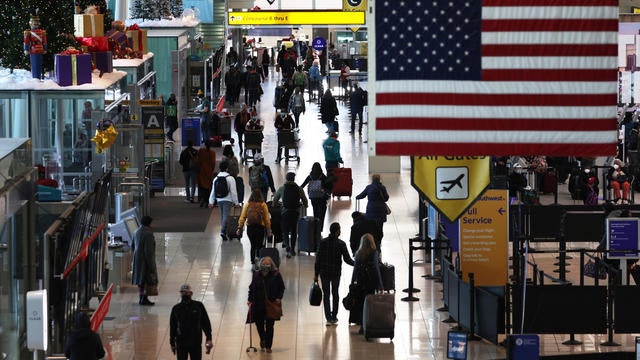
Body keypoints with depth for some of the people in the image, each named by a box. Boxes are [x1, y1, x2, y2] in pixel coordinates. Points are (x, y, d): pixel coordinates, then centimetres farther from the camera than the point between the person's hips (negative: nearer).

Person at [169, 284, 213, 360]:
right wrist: (172, 343, 10)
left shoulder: (198, 306, -2)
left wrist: (209, 339, -4)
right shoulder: (176, 308, 0)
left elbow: (206, 323, 2)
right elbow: (172, 327, 8)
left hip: (196, 343, 0)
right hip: (181, 344, 1)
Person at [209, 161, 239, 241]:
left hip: (219, 200, 5)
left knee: (222, 216, 16)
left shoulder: (216, 179, 6)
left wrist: (211, 202, 14)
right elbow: (233, 191, -10)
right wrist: (236, 202, -4)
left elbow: (213, 191, 9)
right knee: (226, 216, -9)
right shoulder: (230, 178, -10)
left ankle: (223, 231, 22)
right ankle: (223, 231, -24)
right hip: (227, 200, -5)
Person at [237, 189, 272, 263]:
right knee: (259, 245, 9)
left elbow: (242, 217, -3)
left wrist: (240, 228, 2)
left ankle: (252, 261, 13)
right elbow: (267, 219, -6)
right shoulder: (263, 205, -6)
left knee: (253, 245, 15)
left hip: (250, 227, 2)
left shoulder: (247, 205, -2)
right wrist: (268, 230, 0)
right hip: (260, 227, -2)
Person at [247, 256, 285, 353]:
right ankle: (262, 339, 41)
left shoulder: (276, 275, -9)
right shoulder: (256, 274, -5)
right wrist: (250, 300, -3)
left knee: (269, 326, 3)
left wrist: (279, 298, -9)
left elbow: (282, 287, 3)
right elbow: (252, 288, 4)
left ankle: (268, 346, 15)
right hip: (258, 305, 2)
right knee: (259, 323, 12)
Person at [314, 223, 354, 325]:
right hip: (336, 272, -1)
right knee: (335, 294, 14)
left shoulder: (323, 242, -7)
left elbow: (318, 259, -4)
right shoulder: (341, 244, -13)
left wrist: (316, 274, 2)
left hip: (324, 272, 1)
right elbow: (347, 259, -11)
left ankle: (328, 318, 1)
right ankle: (334, 317, 16)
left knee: (326, 294, 7)